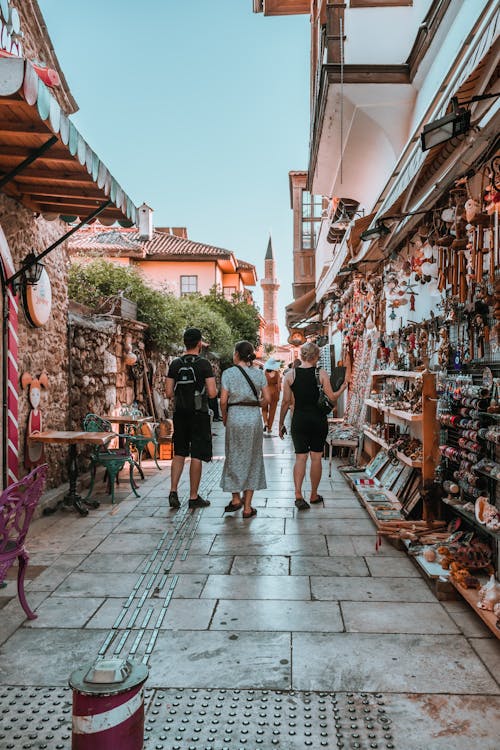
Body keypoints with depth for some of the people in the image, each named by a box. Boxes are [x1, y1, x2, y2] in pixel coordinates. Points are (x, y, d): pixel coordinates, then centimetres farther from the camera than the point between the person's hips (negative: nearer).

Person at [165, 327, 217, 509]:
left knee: (179, 454, 15)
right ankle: (194, 497, 10)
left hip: (180, 414, 4)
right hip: (199, 414, -4)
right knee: (197, 456, 3)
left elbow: (168, 393, 1)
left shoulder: (175, 364, 3)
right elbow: (212, 393, -14)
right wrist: (215, 390, 8)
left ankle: (173, 492, 8)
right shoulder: (204, 364, -9)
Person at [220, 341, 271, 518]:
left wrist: (224, 417, 8)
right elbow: (266, 399, 1)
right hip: (254, 417, 2)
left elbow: (223, 400, -7)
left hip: (235, 417, -2)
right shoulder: (259, 373, 5)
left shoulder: (228, 373, -4)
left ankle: (236, 499, 19)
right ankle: (247, 507, 10)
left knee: (234, 457, 14)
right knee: (252, 459, 8)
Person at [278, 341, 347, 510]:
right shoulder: (321, 373, -5)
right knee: (316, 457, 10)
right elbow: (332, 397, -3)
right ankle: (314, 495, 20)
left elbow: (286, 402, 0)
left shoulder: (290, 375, -2)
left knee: (300, 457, 5)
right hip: (318, 420, -1)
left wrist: (281, 424, 9)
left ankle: (298, 495, -7)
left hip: (299, 420, 1)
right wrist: (342, 388, 17)